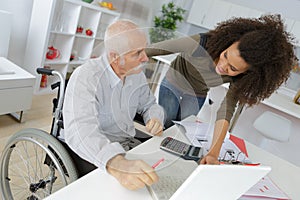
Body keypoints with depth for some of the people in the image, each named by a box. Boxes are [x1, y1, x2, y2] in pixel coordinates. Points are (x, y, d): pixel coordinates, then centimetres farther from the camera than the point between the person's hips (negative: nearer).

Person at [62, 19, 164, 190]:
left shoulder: (137, 74, -1)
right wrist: (116, 164, -55)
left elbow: (149, 104, 14)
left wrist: (155, 118, -11)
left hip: (129, 144, 6)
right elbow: (80, 130, -37)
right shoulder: (85, 78, -23)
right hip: (96, 152, -5)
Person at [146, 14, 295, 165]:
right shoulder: (202, 43, -39)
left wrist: (213, 153, -40)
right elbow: (158, 48, -30)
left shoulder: (242, 78, -30)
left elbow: (226, 110, -32)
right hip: (173, 84, -1)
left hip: (196, 96, 2)